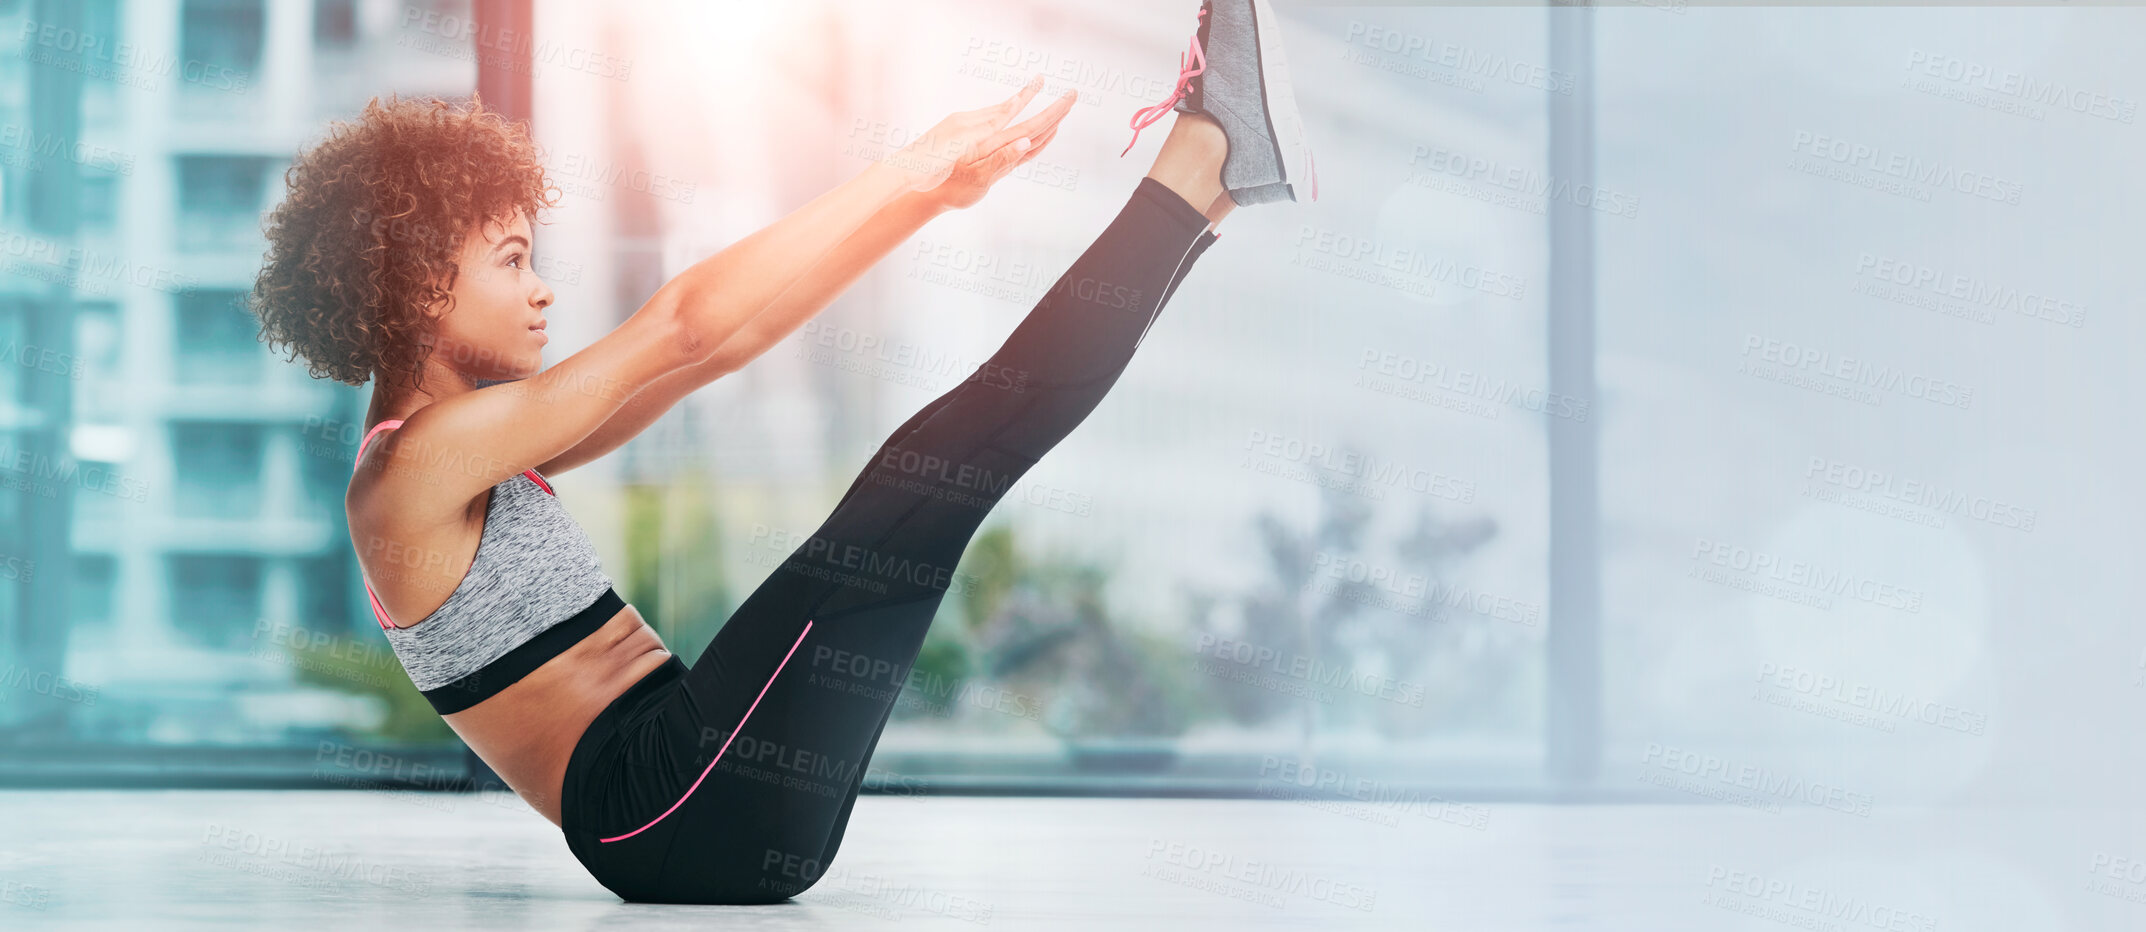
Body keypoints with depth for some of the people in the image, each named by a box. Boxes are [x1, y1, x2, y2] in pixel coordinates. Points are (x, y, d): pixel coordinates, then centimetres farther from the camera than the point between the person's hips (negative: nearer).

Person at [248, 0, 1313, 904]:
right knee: (939, 465, -16)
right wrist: (909, 172, -12)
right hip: (667, 810, -9)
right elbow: (685, 322, -17)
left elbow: (732, 336, 15)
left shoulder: (475, 446, 18)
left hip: (676, 806, 9)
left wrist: (930, 187, 9)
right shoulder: (414, 464, -11)